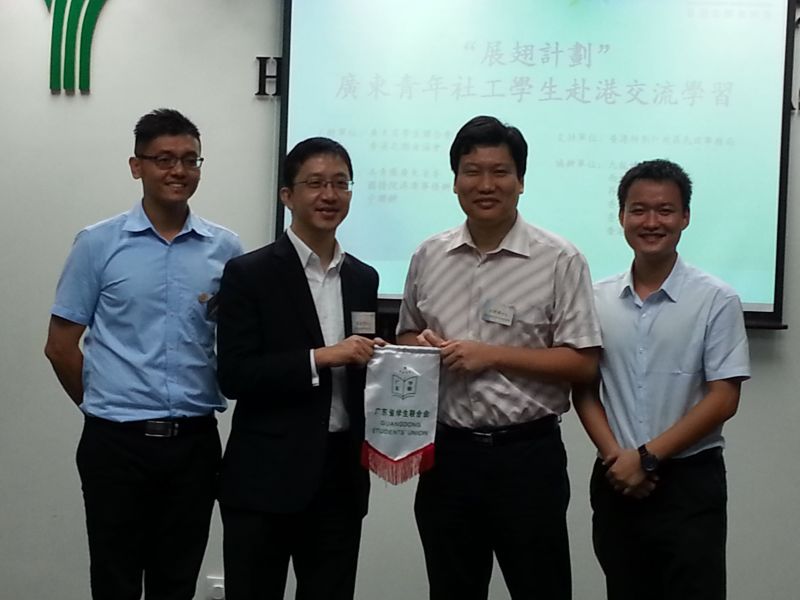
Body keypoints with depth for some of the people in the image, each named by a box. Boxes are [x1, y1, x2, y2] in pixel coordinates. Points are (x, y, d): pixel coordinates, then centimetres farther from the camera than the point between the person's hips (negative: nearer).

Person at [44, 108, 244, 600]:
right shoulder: (98, 244, -2)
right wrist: (104, 407, 6)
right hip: (116, 441, -2)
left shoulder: (226, 249, 3)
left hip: (195, 440, 2)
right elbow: (61, 345, 3)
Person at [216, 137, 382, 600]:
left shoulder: (362, 278, 11)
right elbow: (235, 376, -12)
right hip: (267, 477, -4)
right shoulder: (249, 273, -5)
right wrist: (320, 358, -19)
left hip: (342, 477, 5)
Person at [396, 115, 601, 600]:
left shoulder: (560, 260, -8)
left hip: (527, 454, -4)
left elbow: (584, 364, -9)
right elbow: (407, 335, 19)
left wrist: (493, 355, -16)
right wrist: (419, 346, -5)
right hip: (447, 452, 4)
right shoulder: (428, 257, 6)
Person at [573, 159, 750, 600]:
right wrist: (614, 456, -9)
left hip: (689, 483, -3)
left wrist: (648, 456, -13)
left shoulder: (716, 300, -7)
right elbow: (583, 389, 6)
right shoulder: (598, 299, 3)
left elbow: (722, 400, -9)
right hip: (615, 482, 3)